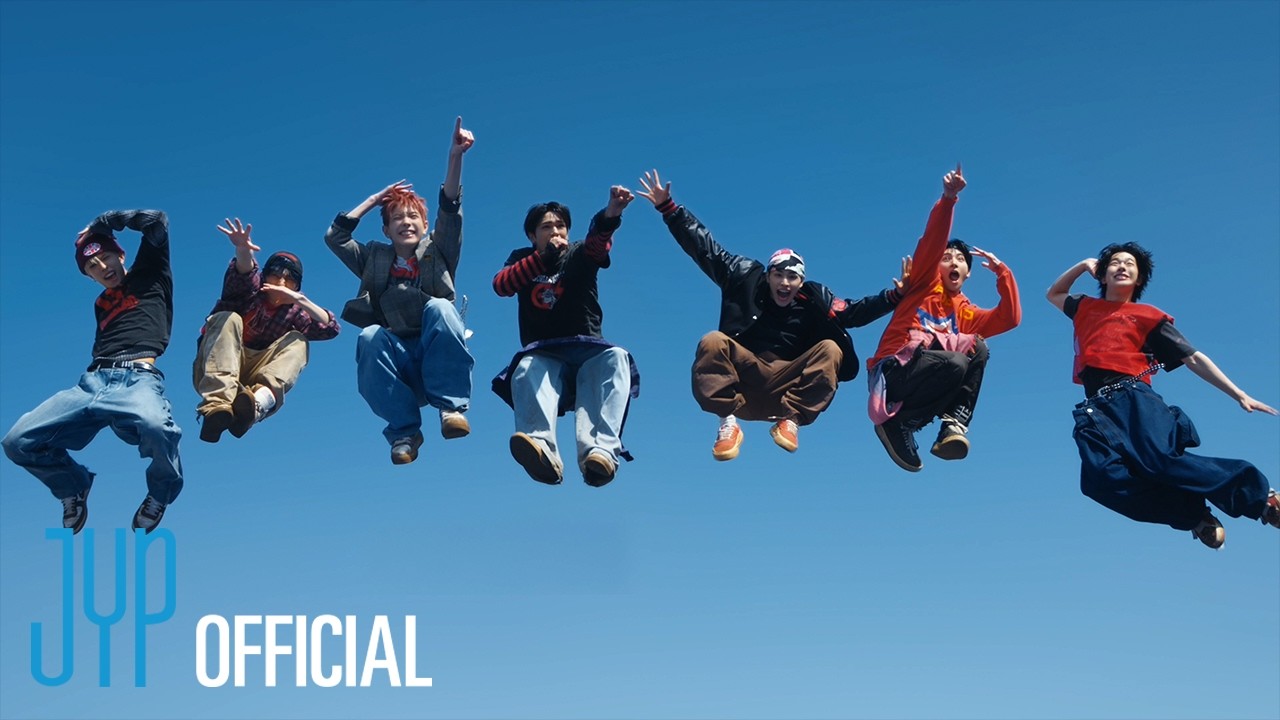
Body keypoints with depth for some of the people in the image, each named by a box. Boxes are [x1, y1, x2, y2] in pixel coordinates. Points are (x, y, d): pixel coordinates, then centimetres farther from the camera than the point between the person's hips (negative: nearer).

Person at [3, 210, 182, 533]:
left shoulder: (149, 277, 18)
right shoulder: (101, 304, 34)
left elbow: (157, 221, 9)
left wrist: (102, 222, 17)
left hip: (139, 379, -6)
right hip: (93, 381, 6)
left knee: (157, 428, -42)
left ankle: (161, 493, -9)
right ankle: (74, 486, 17)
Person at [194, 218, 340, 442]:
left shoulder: (294, 312, 10)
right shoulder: (251, 290, 2)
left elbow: (330, 328, -5)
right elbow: (243, 274, -23)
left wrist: (299, 299, -18)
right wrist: (243, 250, -46)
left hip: (255, 376, 2)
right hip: (216, 370, -2)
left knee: (297, 341, -16)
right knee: (228, 319, -25)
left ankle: (258, 402, -49)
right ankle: (217, 404, -49)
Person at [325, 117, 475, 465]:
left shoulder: (437, 253, 18)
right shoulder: (375, 259, 24)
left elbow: (450, 211, 3)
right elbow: (334, 236, 14)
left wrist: (455, 156, -11)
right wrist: (374, 199, 19)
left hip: (437, 355, -1)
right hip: (395, 361, 1)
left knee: (439, 307, -30)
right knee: (369, 336, -31)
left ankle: (451, 407, -33)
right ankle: (404, 430, -32)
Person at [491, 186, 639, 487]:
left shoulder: (578, 255, 10)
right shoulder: (522, 259, 16)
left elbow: (597, 244, -15)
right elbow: (501, 285, -7)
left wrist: (610, 214, -38)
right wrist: (544, 255, -12)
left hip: (587, 352, 0)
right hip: (543, 356, 0)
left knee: (616, 358, -32)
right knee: (527, 369, -34)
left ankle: (600, 450, -54)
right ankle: (543, 451, -61)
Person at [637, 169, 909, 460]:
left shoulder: (815, 301, 7)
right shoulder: (747, 282, 4)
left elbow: (855, 312, 6)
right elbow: (705, 250, 3)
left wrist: (896, 295, -8)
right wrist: (667, 207, -1)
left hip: (789, 381, 1)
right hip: (744, 374, -1)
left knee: (831, 350, -20)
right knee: (712, 342, -28)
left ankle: (791, 419, -26)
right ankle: (728, 421, -31)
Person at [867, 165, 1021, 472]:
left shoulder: (967, 313, 25)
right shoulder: (926, 284, 14)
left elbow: (1009, 319, 13)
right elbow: (932, 242, -2)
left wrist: (1002, 272, 11)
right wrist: (948, 199, -15)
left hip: (928, 384, 5)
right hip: (893, 371, -5)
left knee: (979, 348, -12)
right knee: (955, 363, -32)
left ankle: (954, 424, -23)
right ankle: (896, 423, -16)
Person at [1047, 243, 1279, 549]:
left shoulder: (1148, 316, 17)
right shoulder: (1086, 308, 27)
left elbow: (1194, 358, 15)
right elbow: (1053, 294, 47)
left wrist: (1239, 395, 7)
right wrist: (1083, 264, 32)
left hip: (1135, 399, -2)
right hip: (1097, 409, 2)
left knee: (1162, 459, -32)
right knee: (1104, 477, -29)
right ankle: (1195, 514, -17)